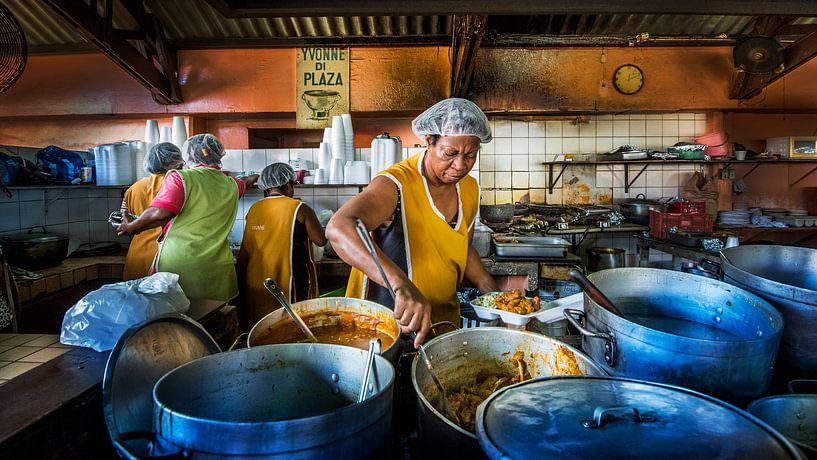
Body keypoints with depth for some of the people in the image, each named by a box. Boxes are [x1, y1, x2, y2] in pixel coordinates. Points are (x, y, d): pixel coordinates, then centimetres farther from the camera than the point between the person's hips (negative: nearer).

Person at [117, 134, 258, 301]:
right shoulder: (231, 184, 9)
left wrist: (131, 227, -2)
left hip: (175, 265, -3)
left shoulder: (180, 178, -6)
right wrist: (255, 177, 56)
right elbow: (245, 183, 33)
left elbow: (160, 214, -19)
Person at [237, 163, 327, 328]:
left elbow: (244, 252, 7)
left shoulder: (253, 209, 3)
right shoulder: (300, 209, -9)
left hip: (256, 285, 5)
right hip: (288, 283, -4)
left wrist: (241, 282, 17)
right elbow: (321, 240, -4)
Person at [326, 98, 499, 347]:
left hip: (445, 320, 7)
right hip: (386, 322, -6)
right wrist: (401, 284, -57)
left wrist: (491, 290, 0)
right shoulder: (395, 185, -26)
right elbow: (339, 228, -44)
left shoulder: (470, 189, -1)